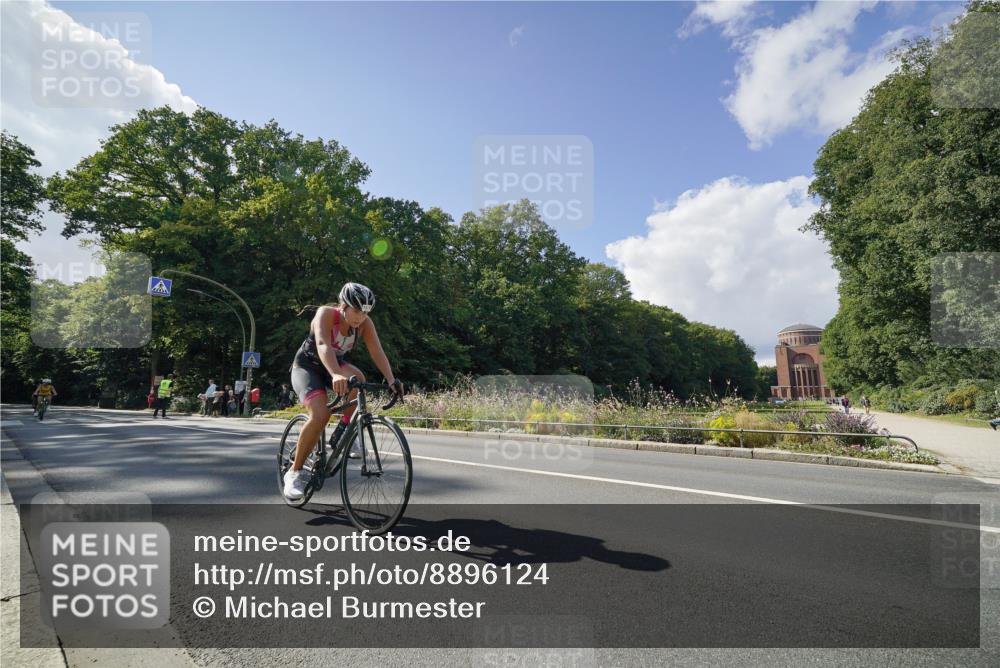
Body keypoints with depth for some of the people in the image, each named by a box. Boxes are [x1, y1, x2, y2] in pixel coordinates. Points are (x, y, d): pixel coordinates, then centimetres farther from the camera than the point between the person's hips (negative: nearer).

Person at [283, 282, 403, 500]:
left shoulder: (365, 324, -15)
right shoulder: (326, 313, -29)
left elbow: (377, 352, -25)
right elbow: (323, 345, -45)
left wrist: (391, 380, -41)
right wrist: (336, 375, -63)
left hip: (333, 366, 4)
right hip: (307, 366, -4)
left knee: (358, 378, -31)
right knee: (320, 415, -28)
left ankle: (342, 433, -10)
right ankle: (294, 472, -9)